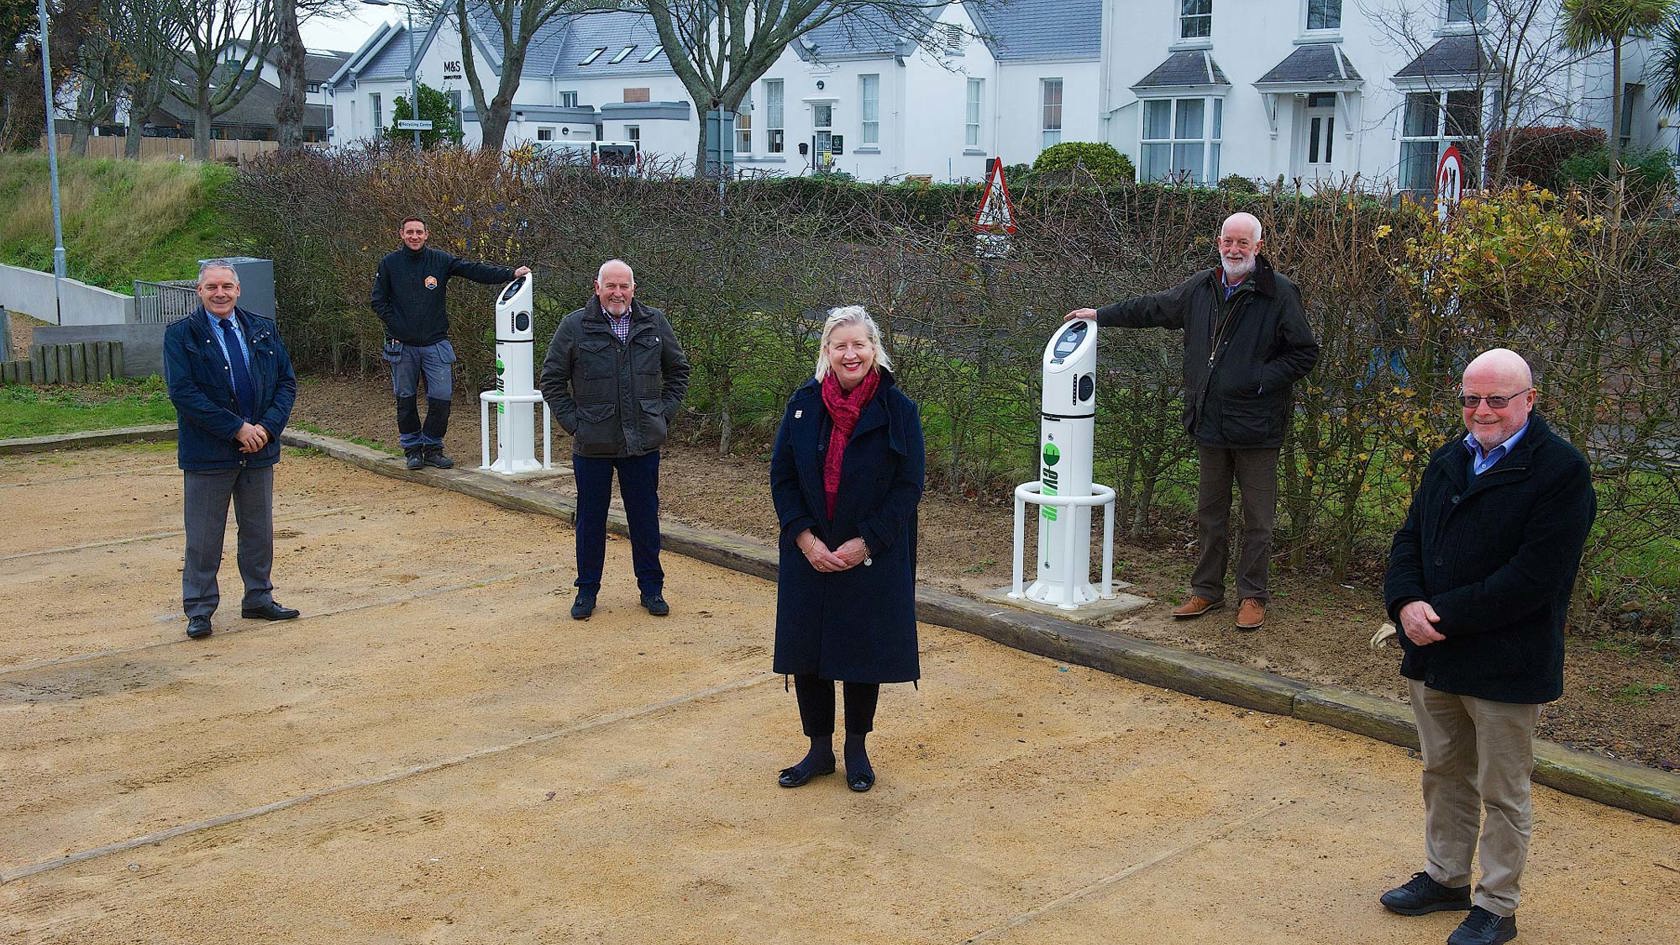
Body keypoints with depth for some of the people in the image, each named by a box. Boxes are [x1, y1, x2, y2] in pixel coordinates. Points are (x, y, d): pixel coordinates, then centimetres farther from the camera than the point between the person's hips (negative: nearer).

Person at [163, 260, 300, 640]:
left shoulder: (263, 330, 8)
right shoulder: (180, 335, -5)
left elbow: (286, 382, 7)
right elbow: (183, 392, -14)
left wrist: (266, 427, -10)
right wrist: (237, 428, -18)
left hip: (259, 450, 4)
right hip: (208, 452, -4)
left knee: (259, 530, 14)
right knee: (203, 537, 3)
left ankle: (259, 598, 28)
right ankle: (199, 609, 14)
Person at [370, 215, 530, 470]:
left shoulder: (440, 260, 3)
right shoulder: (390, 263, 1)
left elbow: (474, 270, -3)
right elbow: (379, 301, 3)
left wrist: (510, 273, -12)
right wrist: (397, 328, -8)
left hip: (435, 344, 1)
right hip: (402, 345, -1)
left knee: (442, 397, -3)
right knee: (406, 399, 6)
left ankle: (432, 447, 12)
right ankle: (412, 448, 19)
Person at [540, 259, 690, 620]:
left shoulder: (655, 324, 3)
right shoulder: (574, 326, -3)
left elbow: (678, 371, 15)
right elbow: (552, 380, 3)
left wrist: (663, 414, 6)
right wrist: (573, 422, -4)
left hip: (643, 442, 1)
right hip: (592, 444, -1)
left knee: (645, 517, 9)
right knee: (590, 519, 9)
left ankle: (651, 589, 22)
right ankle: (587, 590, 22)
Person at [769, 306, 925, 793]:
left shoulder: (898, 410, -8)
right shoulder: (803, 404, -1)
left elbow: (908, 486, -8)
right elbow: (781, 477, 2)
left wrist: (864, 543, -15)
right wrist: (805, 538, -10)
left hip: (873, 558, -2)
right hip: (809, 554, 2)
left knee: (864, 653, 7)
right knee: (806, 653, 7)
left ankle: (856, 749, 26)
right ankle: (819, 750, 24)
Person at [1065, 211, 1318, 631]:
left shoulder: (1280, 293, -9)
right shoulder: (1201, 288, 8)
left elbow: (1305, 353, -6)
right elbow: (1151, 308, 22)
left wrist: (1262, 379, -15)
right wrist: (1101, 314, 25)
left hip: (1256, 427, -5)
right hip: (1210, 425, 5)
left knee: (1258, 519, 4)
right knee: (1210, 514, 15)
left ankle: (1253, 596, 16)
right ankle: (1207, 589, 27)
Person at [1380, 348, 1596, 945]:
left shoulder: (1561, 471, -14)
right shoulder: (1447, 463, 10)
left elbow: (1535, 577, -21)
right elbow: (1410, 538, 9)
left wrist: (1445, 616, -21)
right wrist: (1406, 602, -11)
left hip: (1506, 665, -7)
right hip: (1434, 655, 7)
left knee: (1503, 793, 7)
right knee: (1444, 774, 20)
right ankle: (1444, 877, 37)